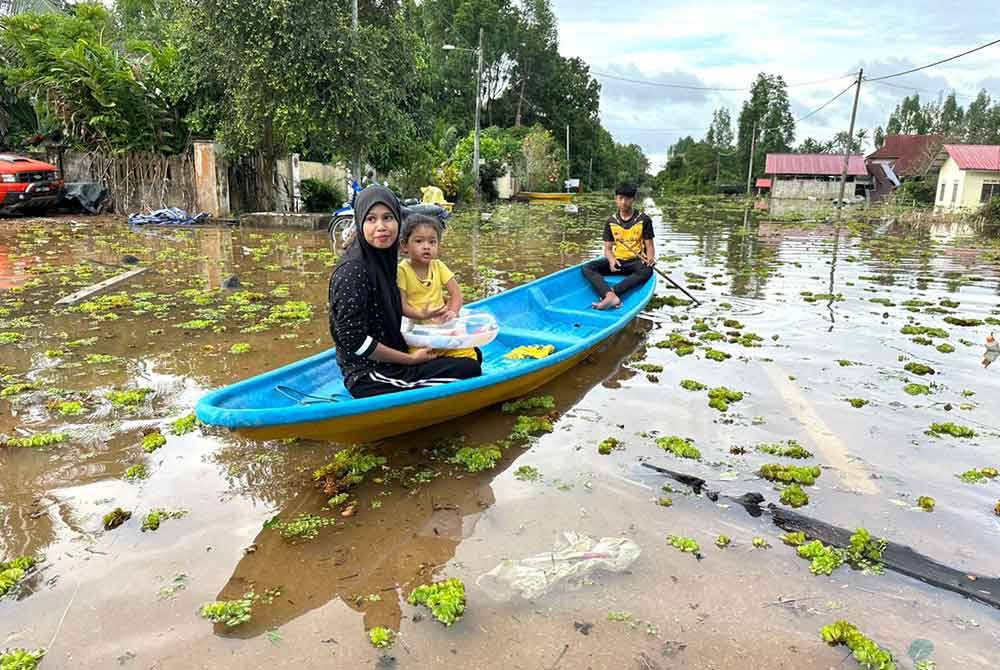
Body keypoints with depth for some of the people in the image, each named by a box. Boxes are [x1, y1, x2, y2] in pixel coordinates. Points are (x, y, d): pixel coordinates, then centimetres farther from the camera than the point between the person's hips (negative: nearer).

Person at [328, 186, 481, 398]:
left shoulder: (383, 261, 8)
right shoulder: (352, 271, -19)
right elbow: (354, 340, -22)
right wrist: (410, 359, -15)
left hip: (388, 363, 10)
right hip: (368, 378, -10)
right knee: (469, 371, -15)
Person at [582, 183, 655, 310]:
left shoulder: (644, 220, -1)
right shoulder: (611, 221, 5)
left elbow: (649, 245, -2)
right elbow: (608, 248, 5)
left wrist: (650, 258, -25)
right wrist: (612, 260, -18)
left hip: (636, 261, -2)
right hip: (617, 260, 3)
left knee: (647, 271, -39)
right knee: (587, 268, -23)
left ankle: (610, 294, -47)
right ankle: (611, 296, -46)